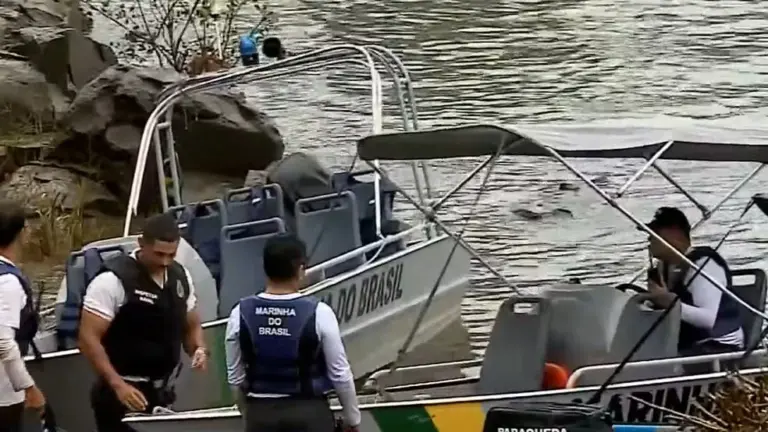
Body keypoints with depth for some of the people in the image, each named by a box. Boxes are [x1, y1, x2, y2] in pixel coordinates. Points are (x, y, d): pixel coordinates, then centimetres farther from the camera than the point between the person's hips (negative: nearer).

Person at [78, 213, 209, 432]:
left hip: (161, 394, 7)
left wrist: (199, 349, -6)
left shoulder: (181, 277, 4)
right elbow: (88, 338, -19)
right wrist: (117, 384, -27)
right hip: (122, 394, -7)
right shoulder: (113, 280, -17)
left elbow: (191, 326, 18)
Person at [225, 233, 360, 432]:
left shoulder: (241, 314, -6)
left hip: (261, 412, 2)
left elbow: (235, 376, 4)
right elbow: (340, 374, -6)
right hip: (309, 412, -2)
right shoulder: (318, 313, -13)